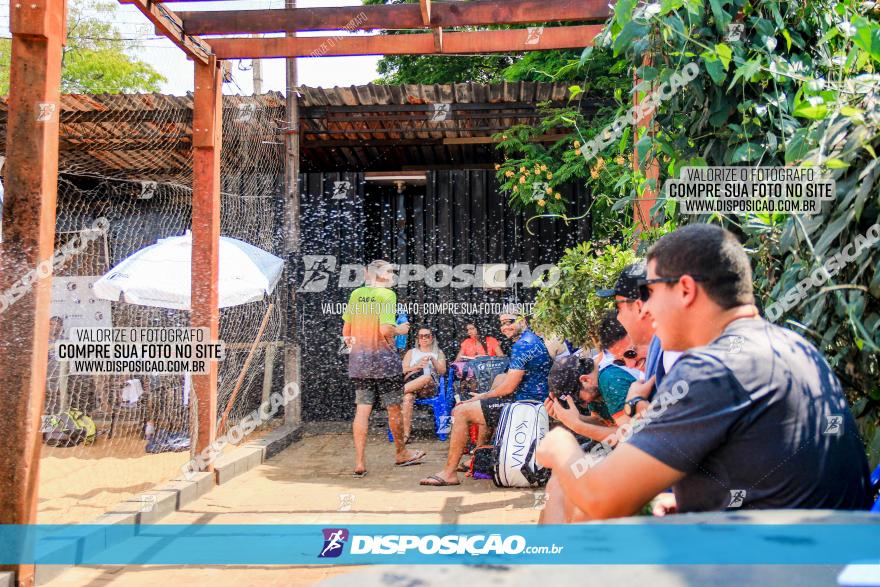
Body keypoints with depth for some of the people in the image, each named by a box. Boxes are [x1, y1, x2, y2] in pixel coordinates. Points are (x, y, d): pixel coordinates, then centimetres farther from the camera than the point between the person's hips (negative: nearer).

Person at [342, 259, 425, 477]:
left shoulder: (356, 294, 6)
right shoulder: (387, 294, -11)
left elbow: (346, 330, 10)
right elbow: (386, 329, -21)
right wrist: (399, 330, -1)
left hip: (358, 358, 5)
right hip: (383, 357, -5)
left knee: (362, 409, 5)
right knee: (393, 408, 12)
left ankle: (360, 462, 3)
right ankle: (401, 453, 29)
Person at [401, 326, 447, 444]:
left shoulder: (438, 353, 22)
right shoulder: (411, 352, 23)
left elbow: (442, 371, 8)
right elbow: (403, 370, 9)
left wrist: (432, 360, -8)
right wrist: (417, 366, -10)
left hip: (429, 387, 0)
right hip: (410, 383, 0)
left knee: (427, 377, -38)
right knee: (408, 397, -37)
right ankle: (406, 434, -42)